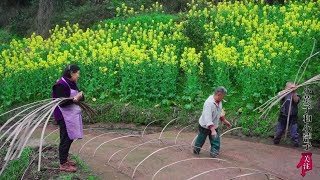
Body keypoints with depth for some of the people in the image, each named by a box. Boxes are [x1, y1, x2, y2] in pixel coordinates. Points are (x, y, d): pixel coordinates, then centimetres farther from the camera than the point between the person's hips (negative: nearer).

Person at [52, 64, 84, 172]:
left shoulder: (72, 83, 11)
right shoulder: (61, 85, -17)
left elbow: (78, 96, 8)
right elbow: (61, 102, -21)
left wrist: (80, 96, -15)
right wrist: (74, 99, -32)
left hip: (72, 116, 9)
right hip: (65, 117, -9)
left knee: (70, 138, 14)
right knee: (66, 139, -4)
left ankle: (64, 159, 27)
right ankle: (63, 165, 5)